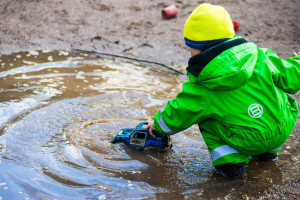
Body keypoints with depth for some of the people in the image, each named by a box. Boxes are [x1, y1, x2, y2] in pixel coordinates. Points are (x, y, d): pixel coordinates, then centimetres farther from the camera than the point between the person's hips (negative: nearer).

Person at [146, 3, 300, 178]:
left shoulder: (200, 88, -10)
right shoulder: (261, 57, -7)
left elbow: (175, 118, 2)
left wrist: (158, 123, 25)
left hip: (248, 143, -4)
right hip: (283, 131, 4)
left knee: (204, 115, 14)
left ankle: (230, 160, 1)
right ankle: (269, 150, 31)